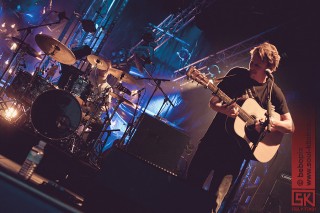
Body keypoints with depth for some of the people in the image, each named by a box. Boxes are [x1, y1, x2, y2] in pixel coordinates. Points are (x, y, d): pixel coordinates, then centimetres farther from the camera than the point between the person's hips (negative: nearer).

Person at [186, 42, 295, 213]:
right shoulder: (237, 74, 0)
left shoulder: (274, 92, -5)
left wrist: (270, 121, -19)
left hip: (237, 149, -2)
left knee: (215, 198, -6)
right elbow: (212, 102, 2)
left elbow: (290, 127, 0)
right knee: (191, 183, 11)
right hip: (214, 139, 3)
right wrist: (224, 109, -20)